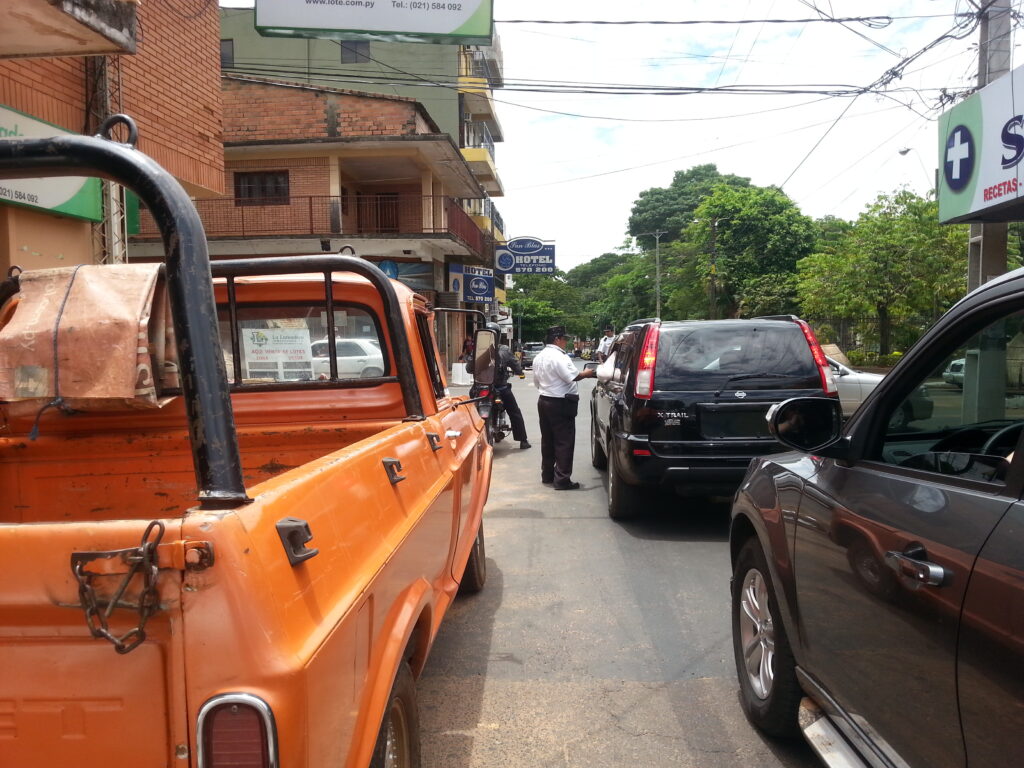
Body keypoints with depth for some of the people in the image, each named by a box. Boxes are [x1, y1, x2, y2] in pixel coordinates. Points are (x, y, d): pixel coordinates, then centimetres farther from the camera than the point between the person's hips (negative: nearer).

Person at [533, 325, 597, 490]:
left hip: (544, 401, 9)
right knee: (564, 442, -4)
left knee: (547, 440, 15)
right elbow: (572, 377, -23)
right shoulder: (558, 356, -18)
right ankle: (562, 480, -4)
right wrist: (586, 374, -7)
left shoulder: (539, 357, 11)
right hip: (560, 404, -9)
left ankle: (547, 476, 23)